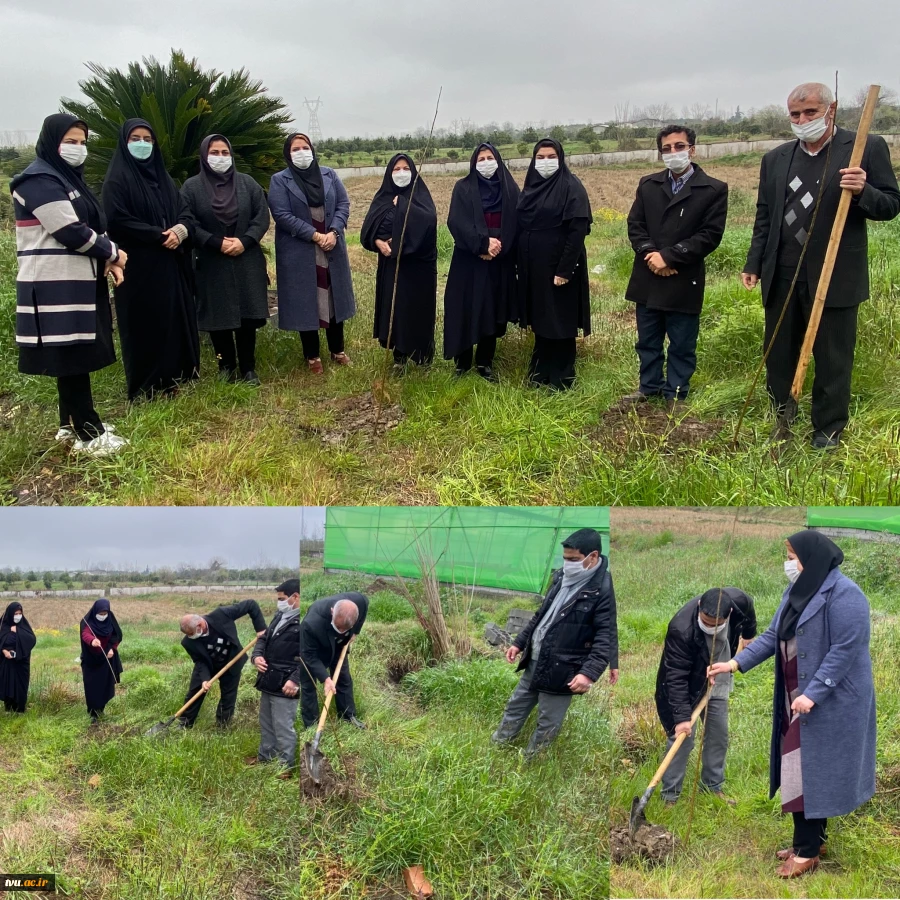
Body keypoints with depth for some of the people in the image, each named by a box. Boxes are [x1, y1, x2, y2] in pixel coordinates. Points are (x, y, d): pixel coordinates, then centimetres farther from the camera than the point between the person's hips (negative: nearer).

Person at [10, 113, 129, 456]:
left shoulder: (69, 178, 19)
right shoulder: (39, 181, -12)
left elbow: (90, 227, 20)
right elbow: (71, 232, -20)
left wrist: (107, 260, 1)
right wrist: (112, 252, -6)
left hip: (77, 283, 10)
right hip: (56, 287, -10)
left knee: (75, 356, 13)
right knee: (70, 357, -6)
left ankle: (71, 424, 23)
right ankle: (89, 435, -1)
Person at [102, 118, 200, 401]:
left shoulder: (162, 176, 16)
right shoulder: (117, 179, -5)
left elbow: (182, 212, 17)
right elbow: (117, 220, -15)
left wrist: (179, 230, -7)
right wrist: (159, 235, -16)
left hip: (170, 263, 7)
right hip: (139, 265, -7)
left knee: (176, 318, 6)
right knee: (145, 325, -3)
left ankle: (176, 377, 16)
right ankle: (147, 387, 5)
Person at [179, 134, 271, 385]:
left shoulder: (247, 183, 6)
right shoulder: (191, 187, 0)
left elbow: (262, 216, 2)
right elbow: (187, 222, -7)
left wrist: (244, 241, -13)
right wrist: (217, 243, -16)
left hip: (246, 262, 1)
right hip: (211, 265, -1)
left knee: (247, 316, 1)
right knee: (218, 318, 3)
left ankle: (248, 368, 12)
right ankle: (226, 366, 18)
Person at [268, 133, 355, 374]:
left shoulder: (329, 175, 7)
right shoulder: (280, 181, -3)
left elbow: (343, 203, 2)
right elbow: (282, 215, -13)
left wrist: (333, 232, -15)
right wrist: (314, 235, -18)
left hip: (332, 249, 3)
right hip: (299, 253, -3)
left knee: (334, 298, 10)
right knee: (306, 302, 3)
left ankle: (338, 350, 24)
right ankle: (312, 356, 14)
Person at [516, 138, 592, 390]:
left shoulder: (572, 187, -10)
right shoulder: (531, 187, 10)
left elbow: (578, 230, -16)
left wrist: (565, 269, -21)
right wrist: (520, 263, 9)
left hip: (558, 265, -6)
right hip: (533, 265, 6)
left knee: (560, 321, 1)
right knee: (540, 319, 14)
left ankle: (561, 378, 12)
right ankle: (540, 371, 25)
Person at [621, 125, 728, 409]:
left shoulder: (714, 189, -4)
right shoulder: (647, 184, 9)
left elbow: (710, 235, -11)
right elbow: (635, 224, 5)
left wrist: (668, 256, -16)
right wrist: (649, 253, -13)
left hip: (684, 281, -4)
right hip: (648, 279, 4)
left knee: (682, 344, 6)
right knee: (647, 341, 15)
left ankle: (676, 394, 20)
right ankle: (649, 386, 31)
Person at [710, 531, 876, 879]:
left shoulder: (843, 594, -19)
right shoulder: (796, 592, 9)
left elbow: (846, 648, -22)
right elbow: (772, 636, 7)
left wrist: (813, 693, -25)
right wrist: (736, 662, -4)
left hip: (830, 702, -9)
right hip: (797, 697, 9)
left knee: (811, 770, -4)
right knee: (800, 769, 13)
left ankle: (807, 850, 7)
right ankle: (813, 839, 25)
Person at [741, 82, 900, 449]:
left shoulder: (867, 147, -3)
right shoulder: (775, 159, 10)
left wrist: (863, 191, -22)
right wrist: (753, 265, 10)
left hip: (834, 276, -4)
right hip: (782, 276, 4)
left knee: (833, 359, 5)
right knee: (778, 354, 12)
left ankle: (828, 430, 19)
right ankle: (778, 420, 27)